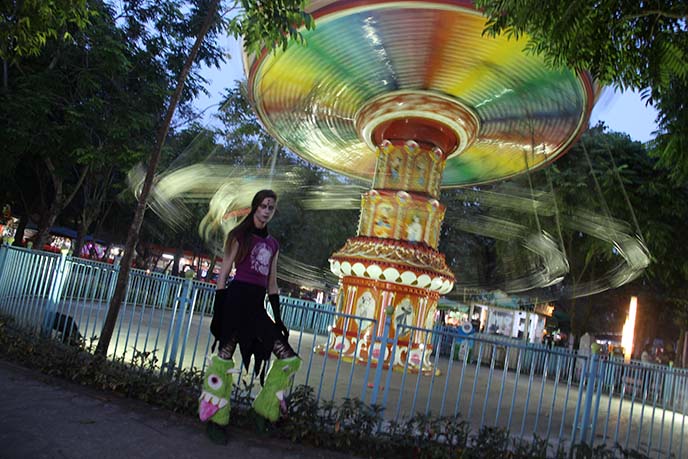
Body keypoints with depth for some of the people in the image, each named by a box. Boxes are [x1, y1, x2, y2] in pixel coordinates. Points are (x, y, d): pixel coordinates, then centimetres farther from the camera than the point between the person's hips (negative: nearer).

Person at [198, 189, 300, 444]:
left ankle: (266, 407, 13)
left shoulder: (273, 244, 16)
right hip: (236, 299, -6)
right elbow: (223, 273, -2)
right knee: (224, 356, -4)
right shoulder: (240, 235, 2)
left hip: (257, 305, 6)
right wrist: (218, 312, -9)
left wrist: (278, 318, 14)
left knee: (289, 358, 0)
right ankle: (216, 419, 10)